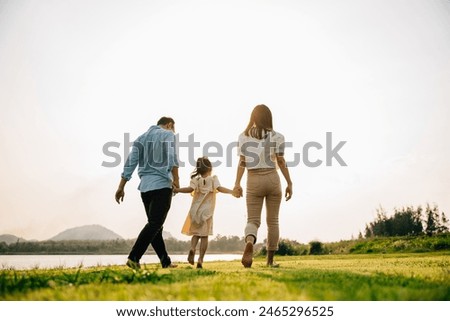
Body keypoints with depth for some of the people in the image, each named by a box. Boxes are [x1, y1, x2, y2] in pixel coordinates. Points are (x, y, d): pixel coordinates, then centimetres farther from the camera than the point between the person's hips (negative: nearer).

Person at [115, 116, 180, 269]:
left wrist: (121, 187, 11)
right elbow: (172, 157, -12)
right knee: (155, 224, -9)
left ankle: (165, 261, 14)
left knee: (154, 224, 10)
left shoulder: (141, 138, 21)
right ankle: (133, 258, -19)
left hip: (145, 185, 7)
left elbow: (130, 163, 13)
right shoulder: (168, 134, 5)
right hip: (161, 184, -6)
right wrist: (176, 179, -10)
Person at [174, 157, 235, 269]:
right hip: (207, 211, -1)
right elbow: (219, 188, -13)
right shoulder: (213, 179, 1)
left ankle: (192, 248, -15)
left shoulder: (195, 179, 3)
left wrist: (176, 190, -9)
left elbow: (190, 189, -14)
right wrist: (232, 191, -8)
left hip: (195, 211, 1)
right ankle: (200, 260, -3)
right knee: (204, 235, 4)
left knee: (195, 233, 15)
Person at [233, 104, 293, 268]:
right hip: (272, 179, 0)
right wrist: (289, 183, 2)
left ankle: (249, 243, -32)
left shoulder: (243, 136, 3)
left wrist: (237, 184, 1)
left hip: (253, 181, 1)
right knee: (272, 221, 11)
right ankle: (270, 260, 15)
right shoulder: (276, 136, -1)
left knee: (253, 220, 2)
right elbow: (281, 162, -3)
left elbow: (242, 162, 0)